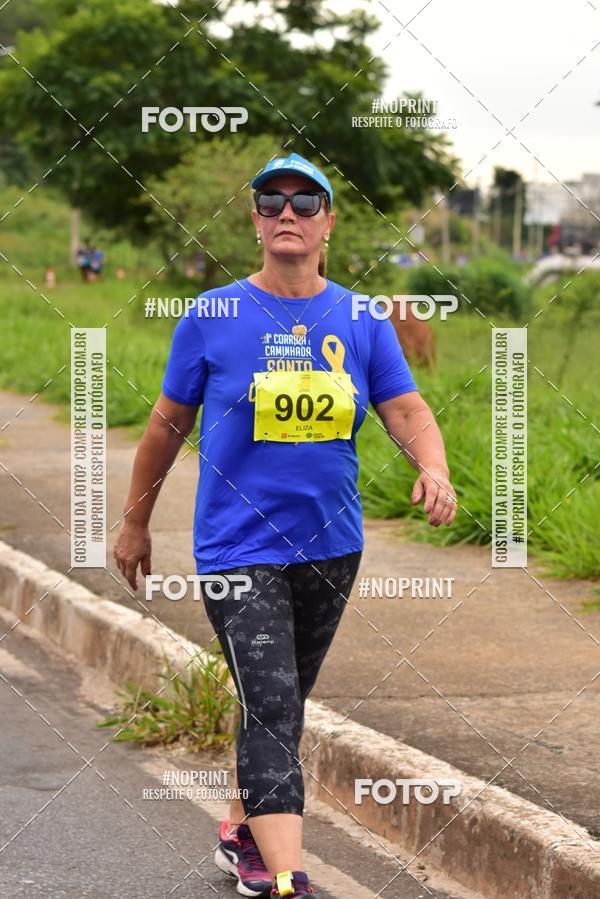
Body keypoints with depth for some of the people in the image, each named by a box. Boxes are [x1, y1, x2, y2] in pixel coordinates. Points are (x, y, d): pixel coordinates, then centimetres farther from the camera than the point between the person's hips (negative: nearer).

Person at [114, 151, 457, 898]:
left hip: (330, 546, 4)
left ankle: (241, 833, 38)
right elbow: (167, 424, 4)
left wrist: (433, 470, -24)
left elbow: (407, 412, -2)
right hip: (239, 547, -4)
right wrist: (135, 522, 10)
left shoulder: (360, 323, 3)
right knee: (268, 708, -14)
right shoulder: (213, 317, -4)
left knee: (284, 703, 18)